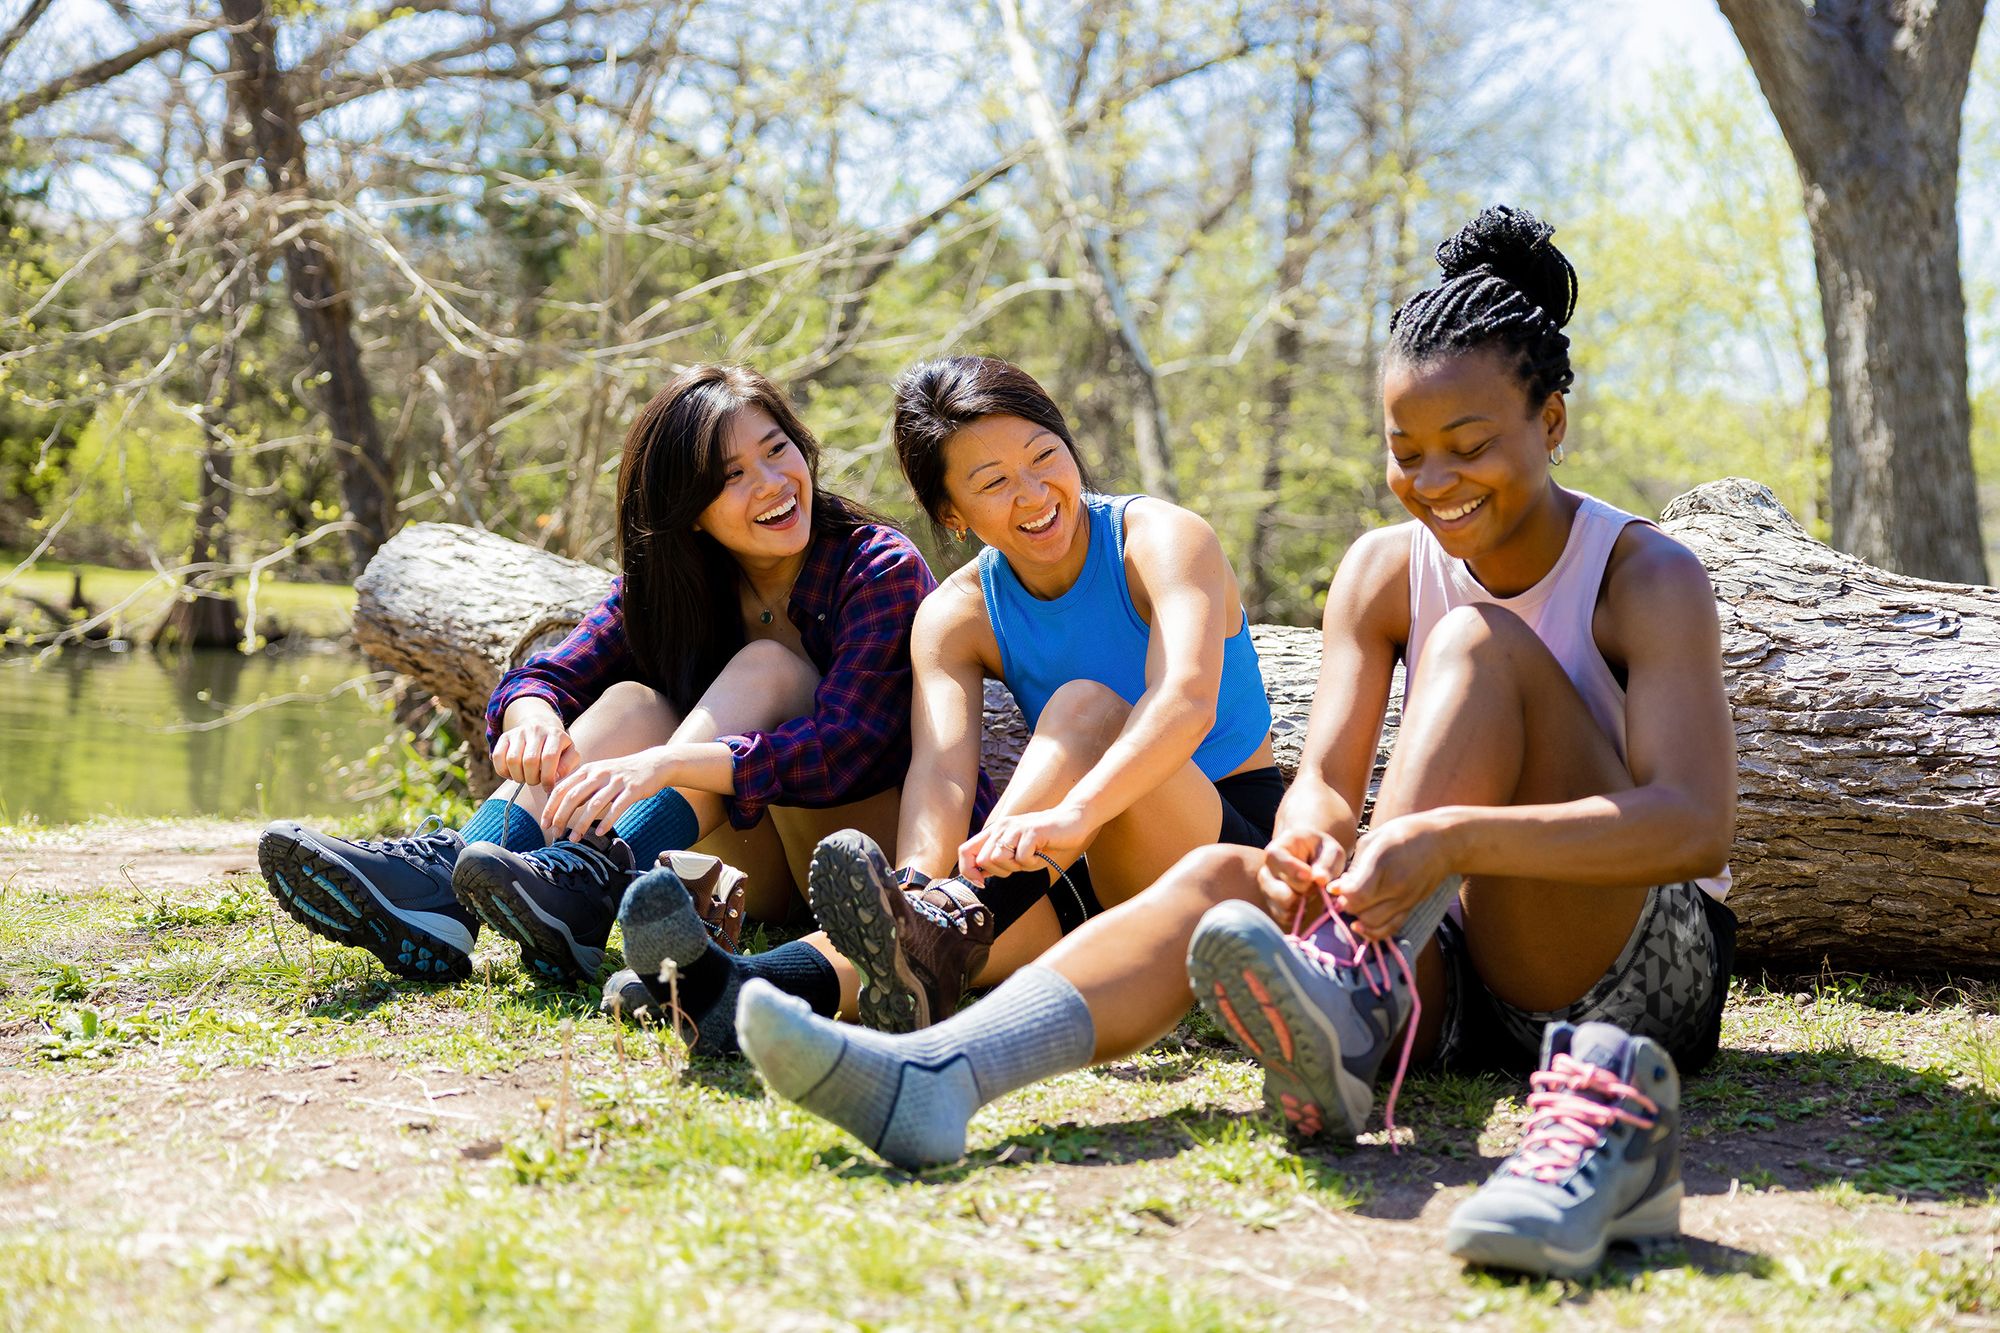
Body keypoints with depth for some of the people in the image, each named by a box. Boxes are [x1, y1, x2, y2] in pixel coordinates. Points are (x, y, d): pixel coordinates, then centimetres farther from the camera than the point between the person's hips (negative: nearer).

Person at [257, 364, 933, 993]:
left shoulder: (880, 569, -14)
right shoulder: (663, 580, 2)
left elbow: (839, 749, -28)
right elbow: (544, 677, -6)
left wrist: (667, 764, -41)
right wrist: (532, 713, -31)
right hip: (765, 870, 4)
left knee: (768, 666, -25)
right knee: (631, 704, -17)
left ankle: (583, 888, -42)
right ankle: (435, 881, -37)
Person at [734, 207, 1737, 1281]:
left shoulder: (1648, 578, -10)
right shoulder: (1383, 570, 5)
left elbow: (1696, 825, -24)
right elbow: (1323, 781, -6)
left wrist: (1452, 836, -39)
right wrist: (1308, 842, -32)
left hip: (1647, 966, -4)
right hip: (1452, 965, 4)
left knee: (1478, 641, -22)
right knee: (1221, 875, -25)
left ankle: (1347, 1003, -39)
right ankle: (930, 1080, -48)